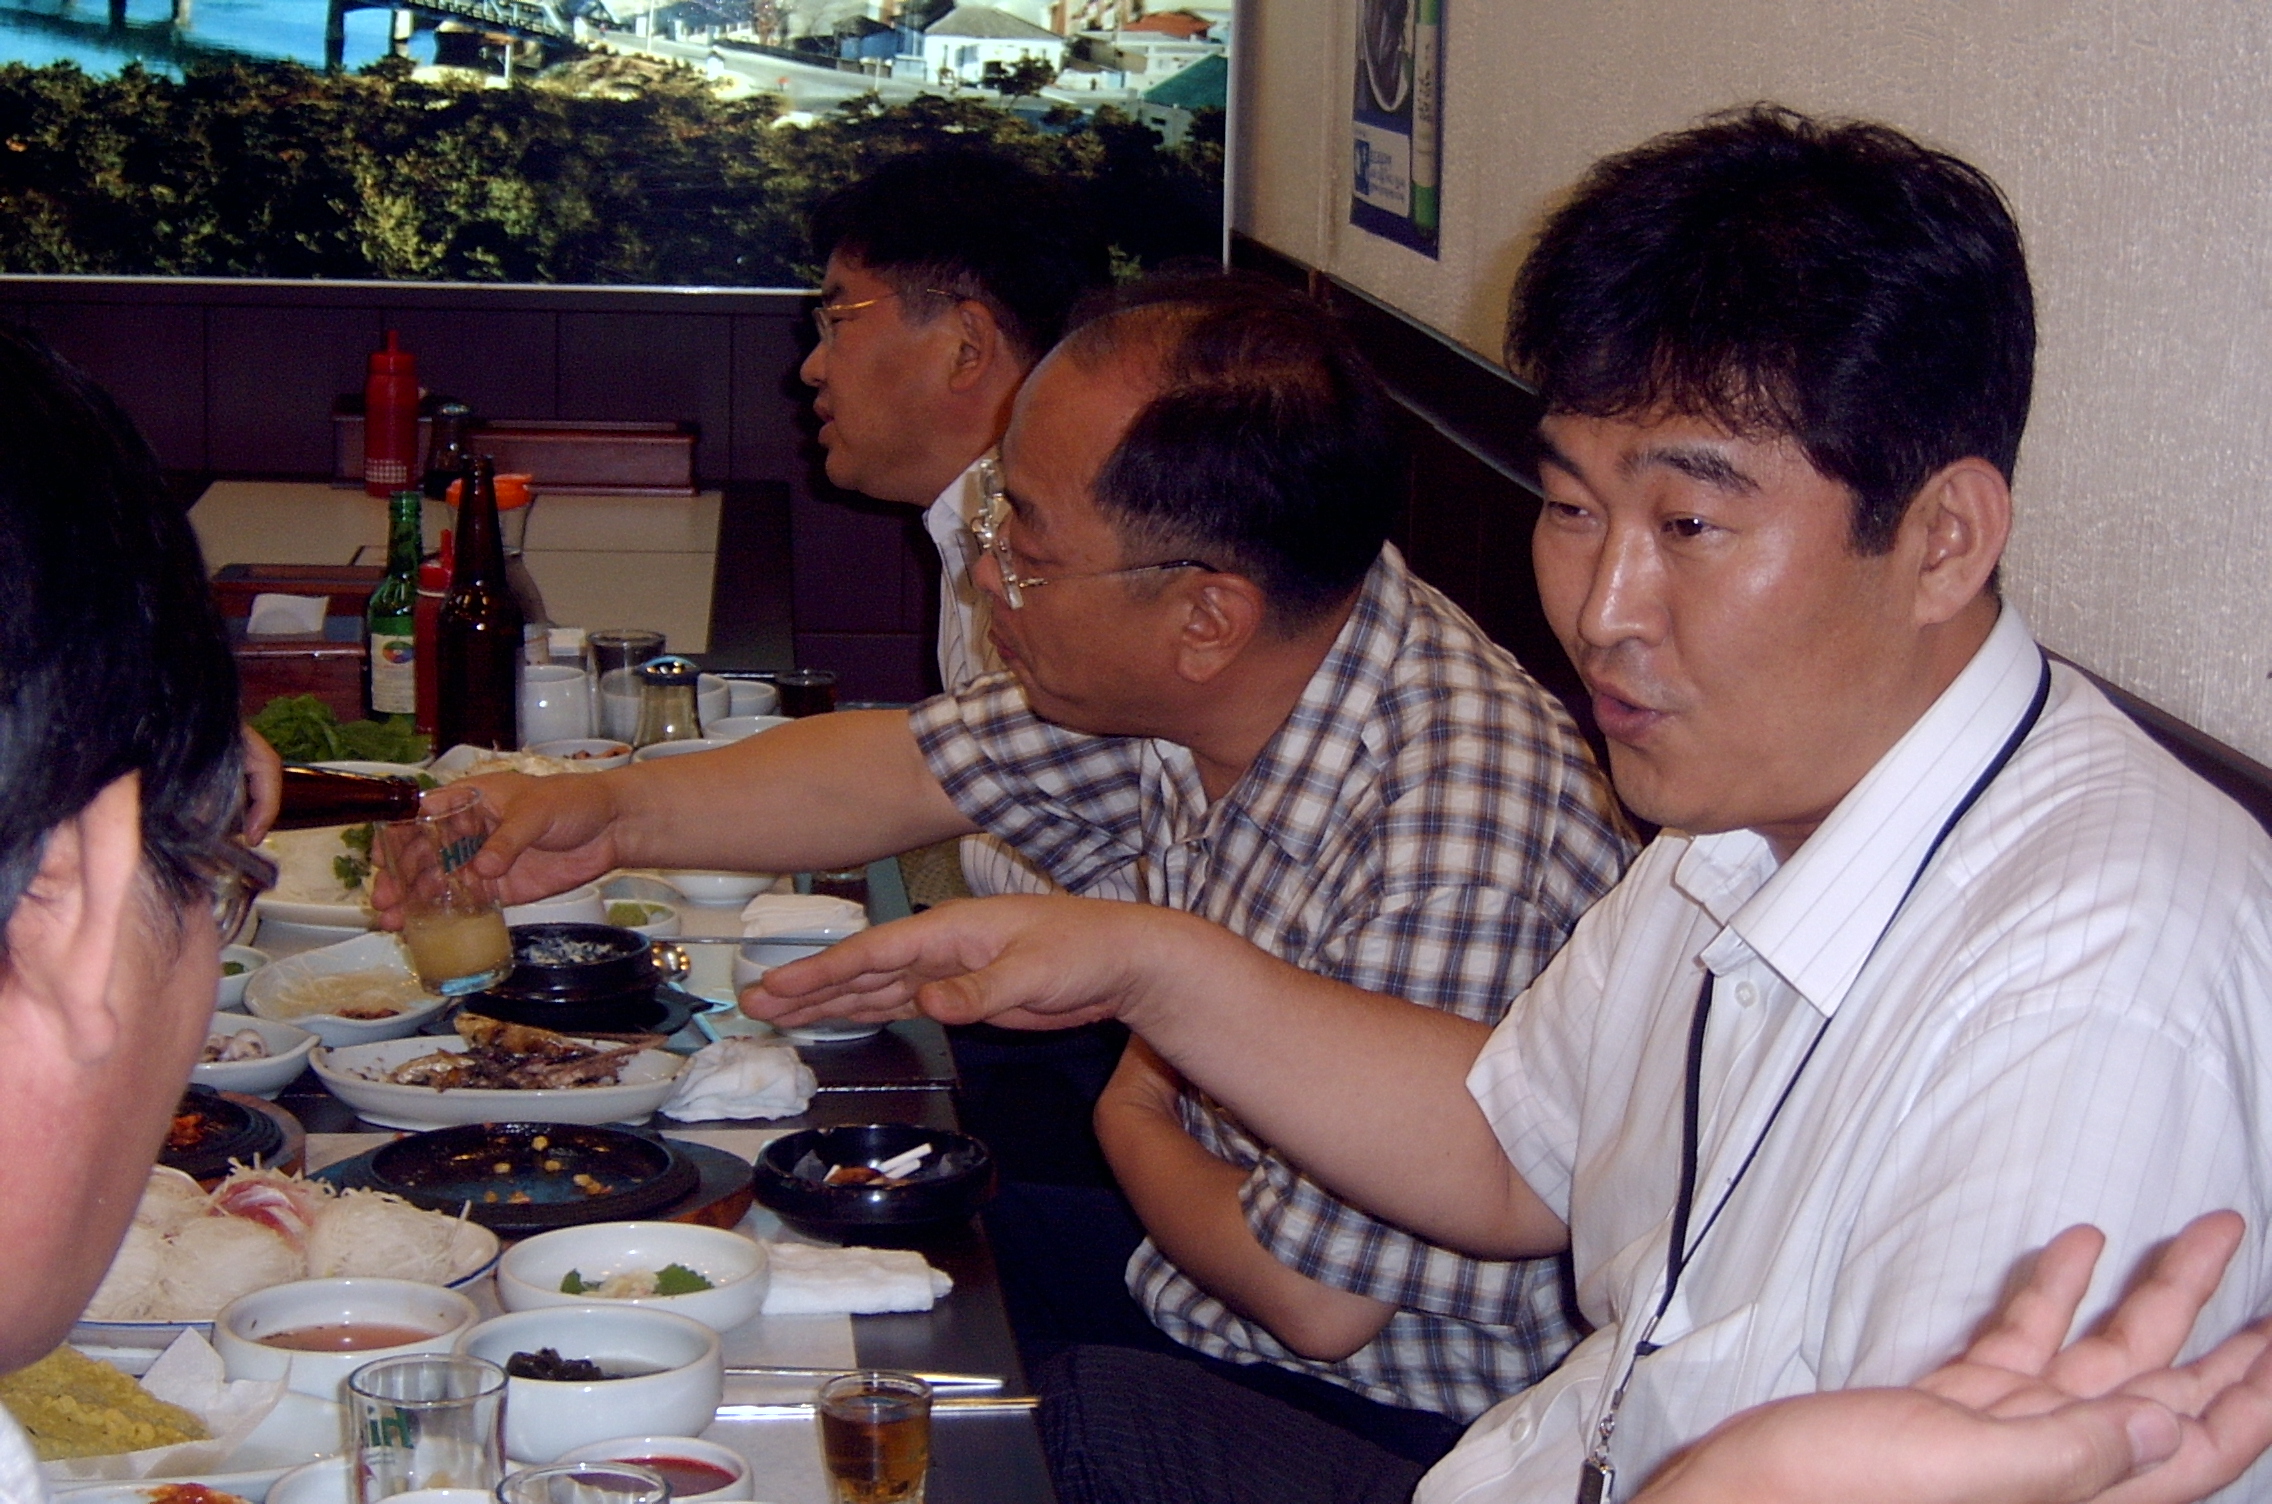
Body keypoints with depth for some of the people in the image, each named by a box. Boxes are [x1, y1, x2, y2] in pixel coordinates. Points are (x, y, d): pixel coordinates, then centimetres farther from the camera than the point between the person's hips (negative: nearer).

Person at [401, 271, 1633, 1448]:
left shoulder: (1452, 838, -35)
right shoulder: (1188, 682, -8)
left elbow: (1314, 1297, -28)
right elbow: (917, 770, 12)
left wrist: (1136, 1124, -10)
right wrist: (616, 814, 4)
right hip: (1189, 1285, 8)